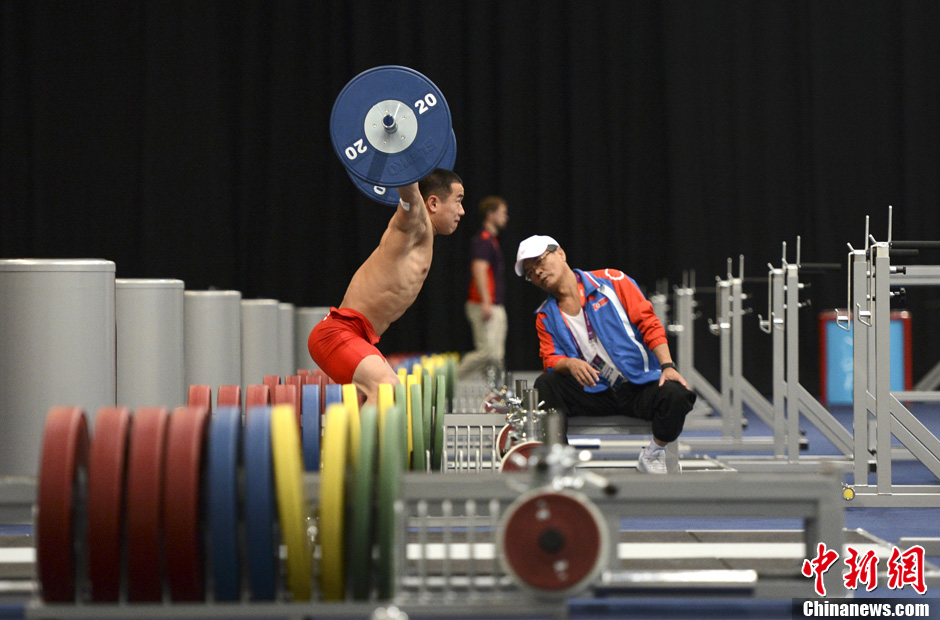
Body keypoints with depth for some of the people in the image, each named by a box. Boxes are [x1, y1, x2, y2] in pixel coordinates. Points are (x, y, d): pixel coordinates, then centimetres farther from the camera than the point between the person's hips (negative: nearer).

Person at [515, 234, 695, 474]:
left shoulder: (611, 281, 2)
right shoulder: (546, 317, 12)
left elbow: (649, 323, 0)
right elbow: (551, 361, 4)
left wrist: (667, 365, -13)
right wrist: (570, 364, -21)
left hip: (640, 386, -2)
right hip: (595, 393, 2)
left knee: (676, 395, -33)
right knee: (545, 386, -25)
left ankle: (653, 454, -5)